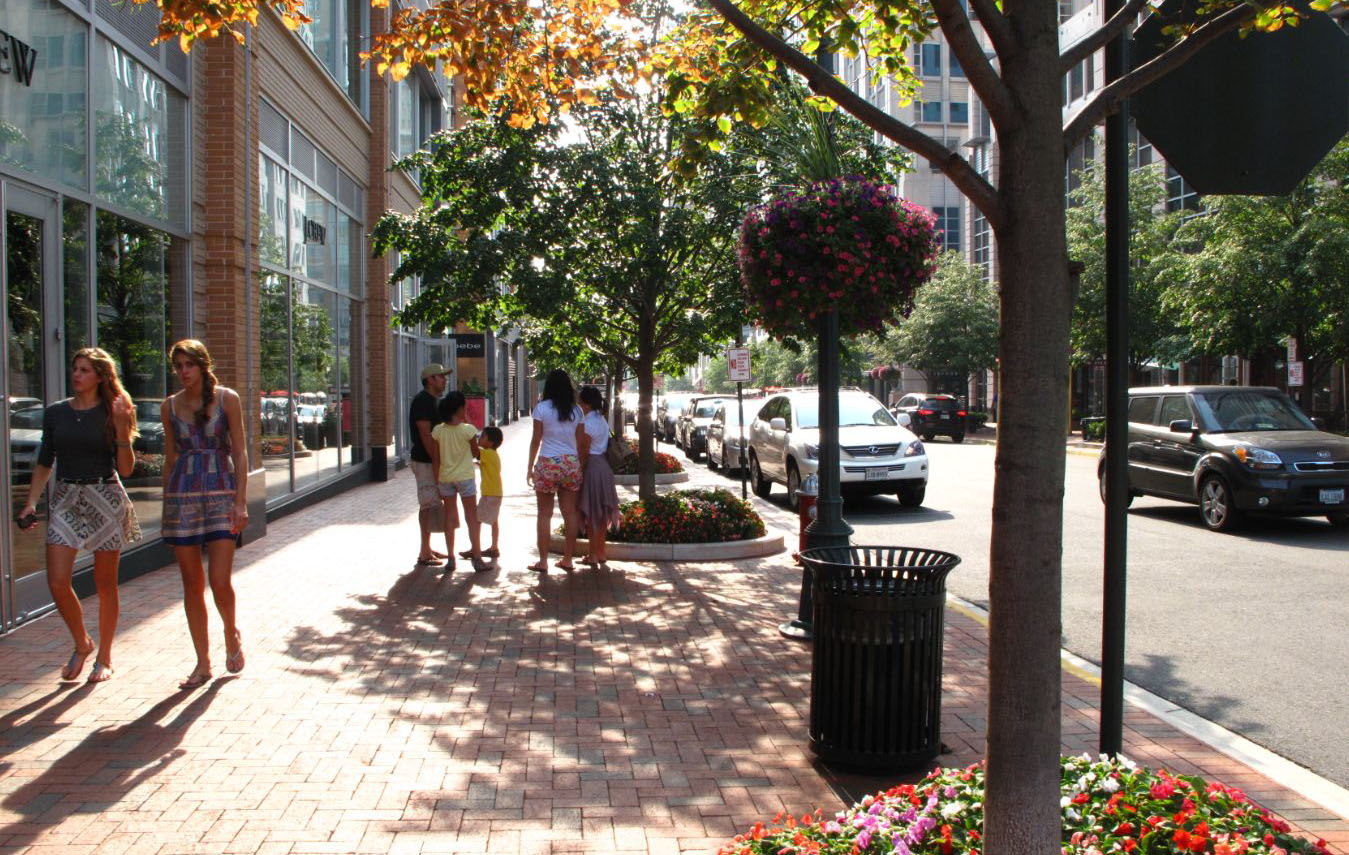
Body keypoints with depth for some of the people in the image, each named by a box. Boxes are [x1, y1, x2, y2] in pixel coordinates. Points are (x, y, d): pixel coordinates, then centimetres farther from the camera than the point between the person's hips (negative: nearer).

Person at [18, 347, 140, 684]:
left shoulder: (111, 414, -1)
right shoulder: (56, 413, 8)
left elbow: (126, 469, -5)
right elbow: (44, 464, 14)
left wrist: (121, 429, -17)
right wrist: (31, 503, 4)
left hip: (106, 499, -3)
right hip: (65, 499, 3)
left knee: (105, 584, 4)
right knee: (57, 582, -7)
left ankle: (104, 657, 19)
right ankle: (82, 644, 17)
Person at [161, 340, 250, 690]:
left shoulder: (227, 398, -1)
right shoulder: (170, 406, 8)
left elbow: (240, 453, -2)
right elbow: (170, 458, 14)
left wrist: (241, 501, -9)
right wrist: (166, 506, 12)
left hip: (221, 494, -3)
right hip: (182, 496, 3)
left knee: (220, 581, -9)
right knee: (192, 584, 5)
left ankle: (231, 633, 22)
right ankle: (203, 662, 16)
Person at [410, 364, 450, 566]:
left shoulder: (433, 401, 15)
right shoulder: (422, 401, -16)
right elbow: (425, 434, -21)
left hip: (434, 461, 10)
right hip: (425, 461, -10)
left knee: (432, 504, 14)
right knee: (428, 505, -7)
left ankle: (427, 549, 23)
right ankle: (425, 554, -3)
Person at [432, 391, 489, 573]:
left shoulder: (438, 430, -4)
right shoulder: (468, 430, -13)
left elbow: (436, 459, 0)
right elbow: (476, 453, -1)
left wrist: (437, 482, 7)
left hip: (445, 478, 3)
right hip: (464, 477, -3)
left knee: (450, 517, 11)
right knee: (471, 518, 4)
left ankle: (450, 558, 12)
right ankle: (477, 559, 5)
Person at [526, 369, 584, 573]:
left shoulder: (541, 408, -5)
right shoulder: (576, 410, 5)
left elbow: (536, 440, -4)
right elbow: (580, 442, 7)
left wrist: (530, 467, 4)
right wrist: (580, 466, 16)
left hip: (548, 464, -3)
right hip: (571, 463, 3)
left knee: (545, 514, 3)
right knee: (570, 513, 8)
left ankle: (543, 561, 5)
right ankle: (567, 559, 13)